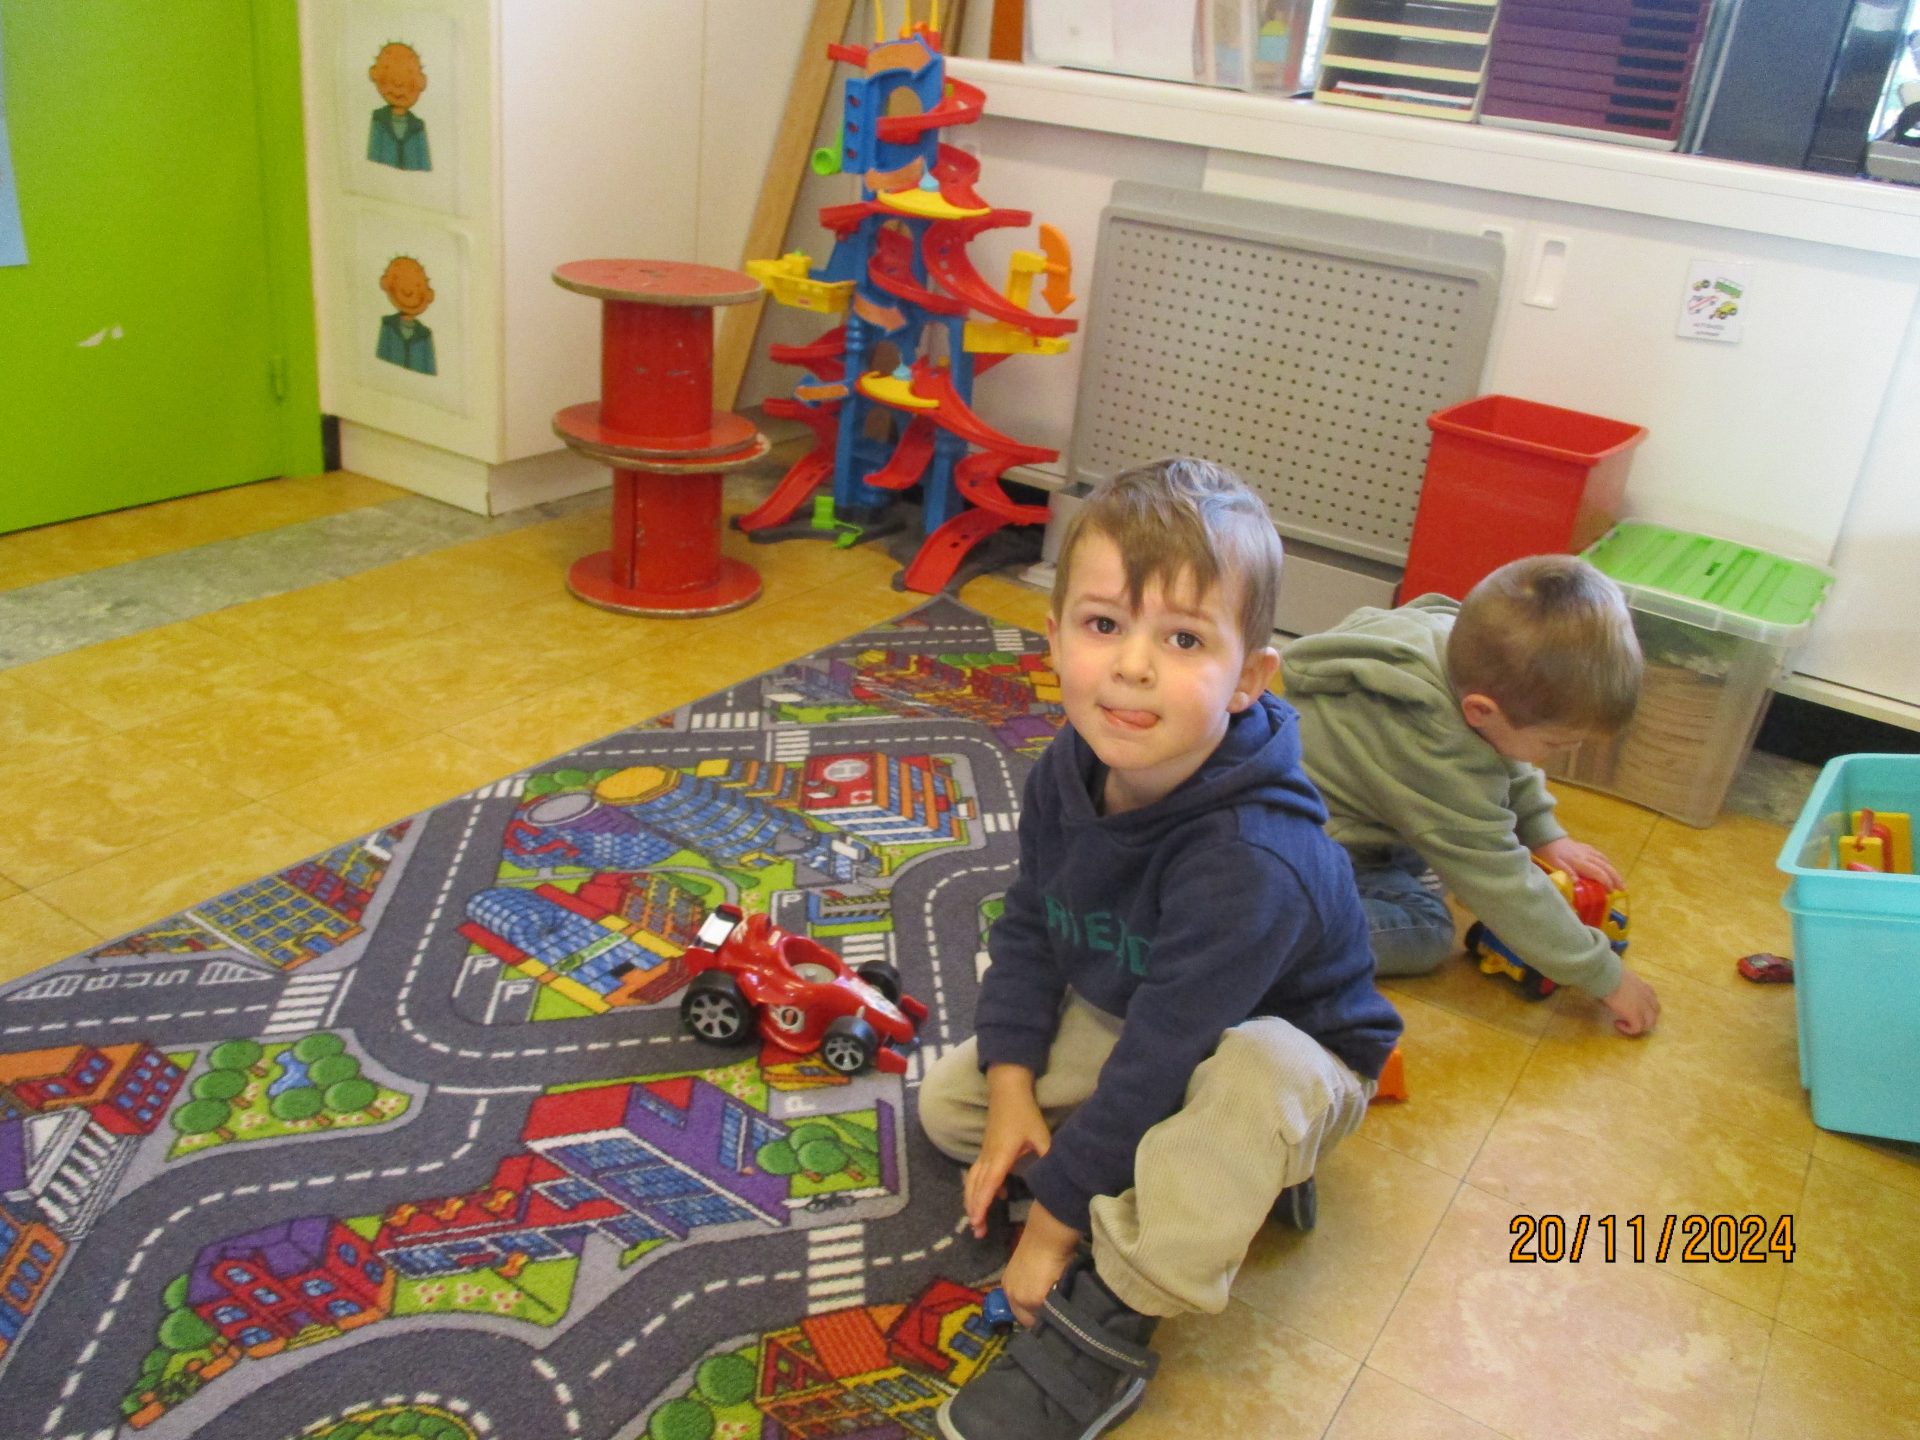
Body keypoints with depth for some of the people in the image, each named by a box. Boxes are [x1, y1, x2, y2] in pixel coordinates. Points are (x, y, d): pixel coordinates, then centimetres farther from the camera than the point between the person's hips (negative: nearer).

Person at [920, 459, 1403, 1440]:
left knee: (1249, 1080, -41)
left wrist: (1056, 1214, -24)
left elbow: (1160, 1058, -34)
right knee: (948, 1100, 2)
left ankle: (1103, 1327, -23)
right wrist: (1013, 1089, -14)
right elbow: (1028, 927, -4)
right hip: (1122, 1016, 8)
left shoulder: (1250, 860, -41)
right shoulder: (1069, 769, -18)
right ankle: (1227, 1179, 1)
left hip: (1285, 1052, -7)